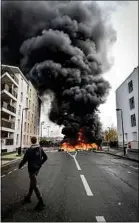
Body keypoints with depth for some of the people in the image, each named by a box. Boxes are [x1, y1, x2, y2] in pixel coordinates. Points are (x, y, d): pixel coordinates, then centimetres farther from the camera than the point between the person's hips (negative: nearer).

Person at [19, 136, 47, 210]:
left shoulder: (29, 150, -20)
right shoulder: (40, 149, -2)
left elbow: (24, 160, -15)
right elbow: (45, 157, 4)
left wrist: (20, 166, 4)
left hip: (31, 169, -6)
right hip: (37, 168, 6)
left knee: (35, 185, 1)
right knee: (32, 183, 22)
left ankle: (41, 202, 2)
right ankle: (28, 197, 38)